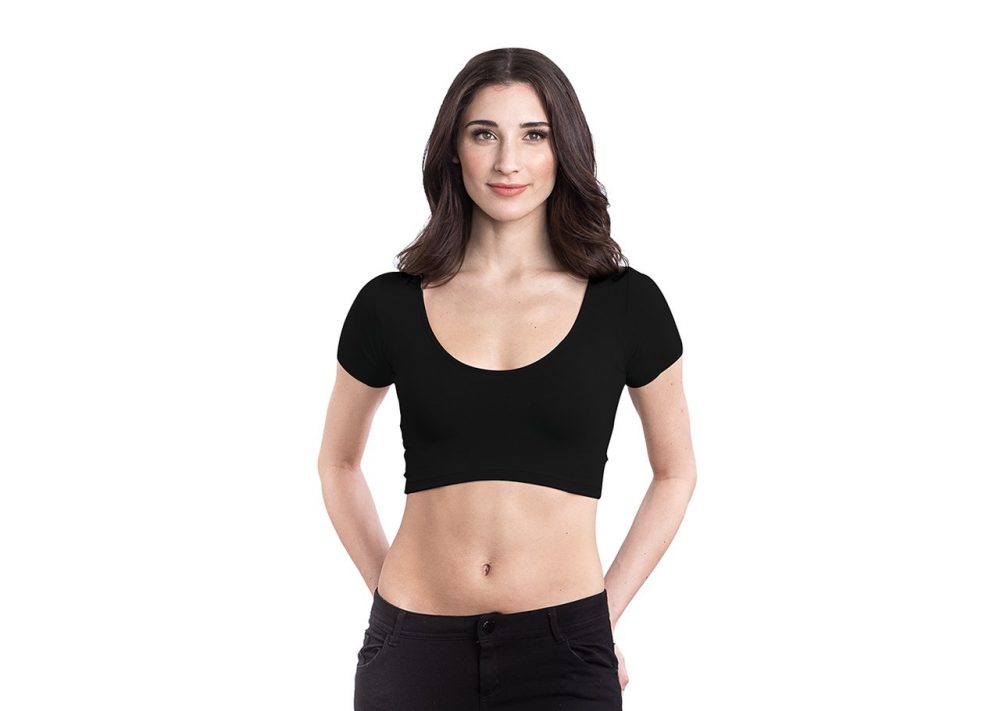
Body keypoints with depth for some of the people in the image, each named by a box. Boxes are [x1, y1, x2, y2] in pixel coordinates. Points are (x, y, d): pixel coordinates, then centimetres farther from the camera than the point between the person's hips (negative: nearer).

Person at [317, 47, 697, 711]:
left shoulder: (627, 304, -1)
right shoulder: (391, 305, 1)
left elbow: (675, 472, 11)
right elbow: (339, 463, 16)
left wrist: (607, 611, 5)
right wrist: (387, 588, 7)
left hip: (559, 651, -1)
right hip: (415, 651, 1)